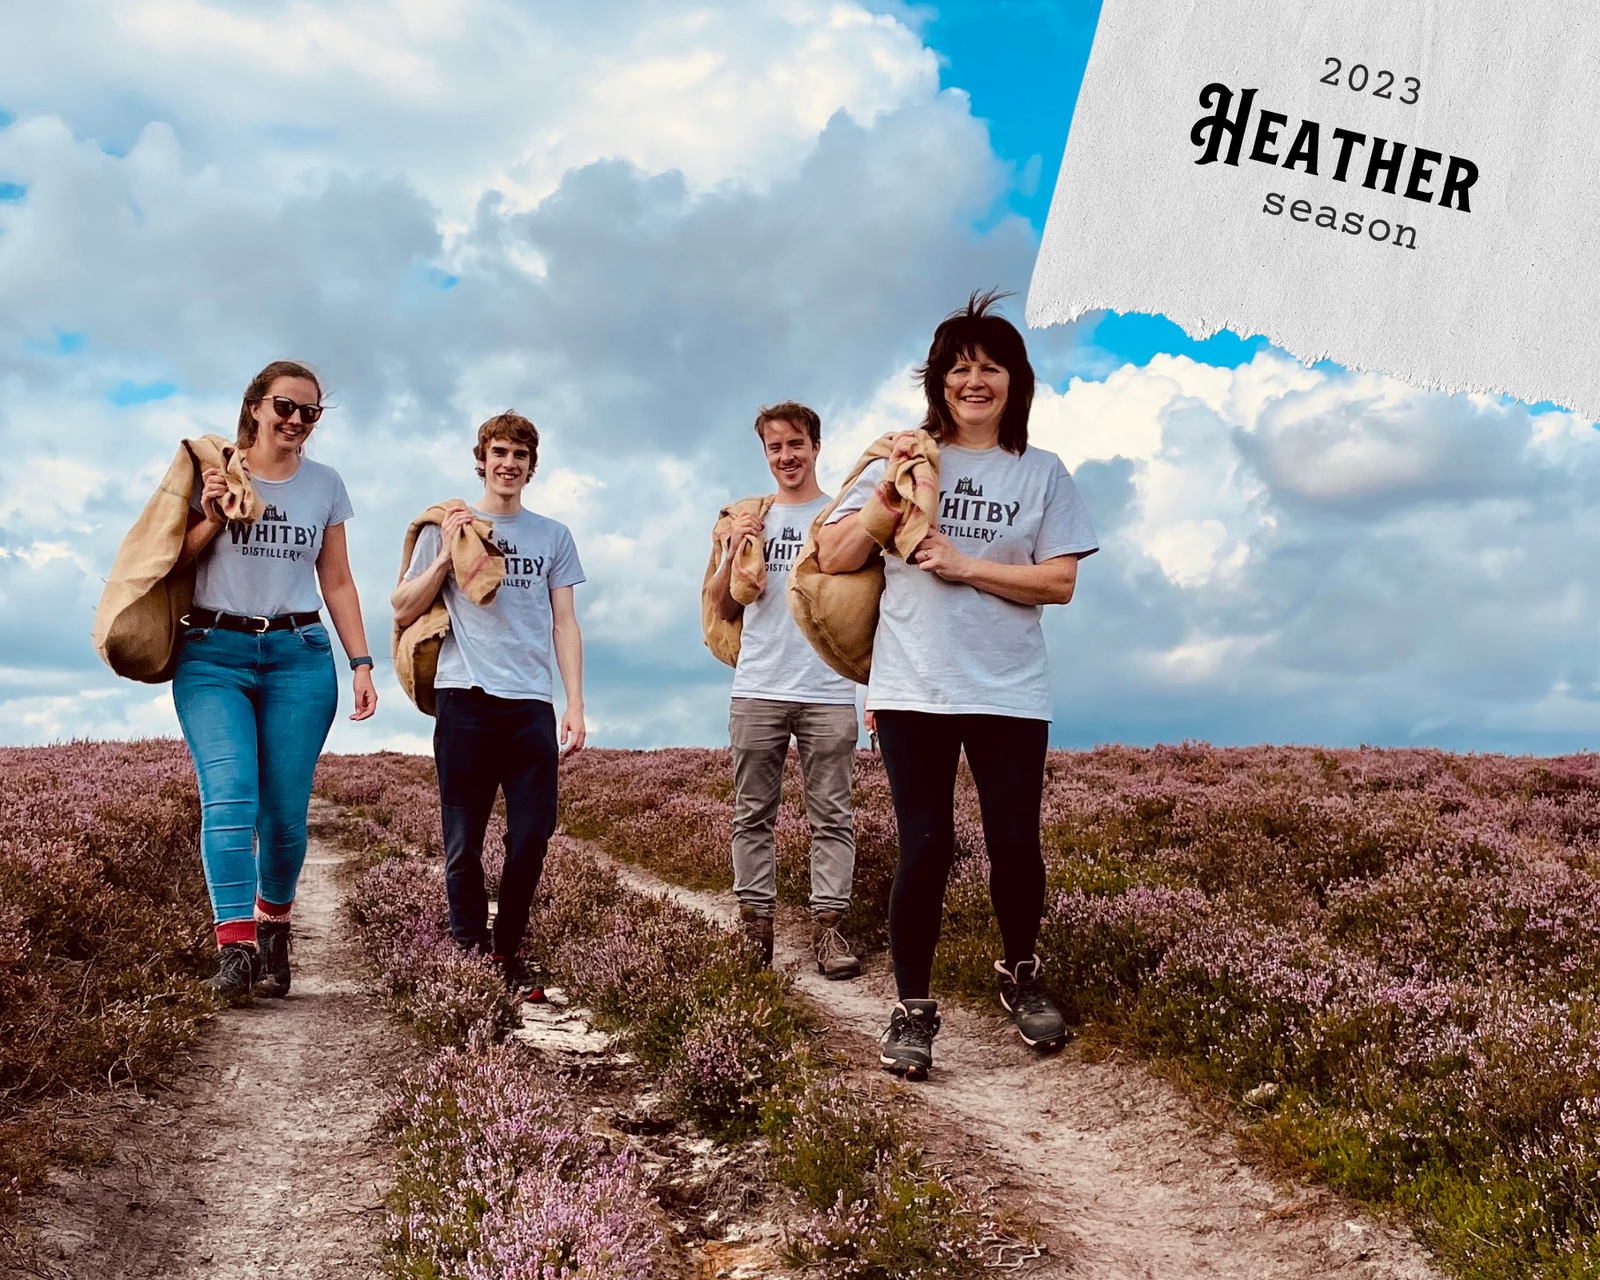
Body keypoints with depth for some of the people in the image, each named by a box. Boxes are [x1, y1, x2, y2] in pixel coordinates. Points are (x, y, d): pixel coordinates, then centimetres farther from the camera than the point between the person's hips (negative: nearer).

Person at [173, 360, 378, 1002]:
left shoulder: (325, 484, 13)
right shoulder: (211, 471, 5)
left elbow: (337, 582, 15)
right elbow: (174, 561, 8)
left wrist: (362, 662, 9)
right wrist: (212, 518, -9)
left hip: (299, 654, 2)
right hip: (212, 654, -2)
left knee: (286, 809, -3)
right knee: (229, 797, -16)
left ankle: (273, 931, 17)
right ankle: (234, 949, -19)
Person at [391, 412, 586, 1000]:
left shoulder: (553, 536, 16)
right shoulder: (447, 527, 11)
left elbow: (565, 625, 13)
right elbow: (403, 610, 8)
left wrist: (575, 704, 5)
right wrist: (446, 554, -4)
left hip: (532, 704, 2)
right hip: (465, 699, -1)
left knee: (532, 838, -1)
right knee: (464, 842, 0)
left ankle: (508, 959, 12)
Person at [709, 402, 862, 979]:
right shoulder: (749, 518, 16)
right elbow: (723, 608, 13)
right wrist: (734, 552, 0)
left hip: (829, 691, -2)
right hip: (757, 689, 2)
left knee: (831, 814, -2)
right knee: (753, 814, 2)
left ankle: (829, 925, -1)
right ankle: (755, 922, 7)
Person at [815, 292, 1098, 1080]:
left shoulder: (1041, 473, 6)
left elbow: (1059, 582, -2)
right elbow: (833, 559, 3)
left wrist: (963, 564, -11)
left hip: (1010, 691, 1)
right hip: (912, 689, 0)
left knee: (1014, 843, 1)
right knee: (925, 847, -1)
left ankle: (1019, 976, 28)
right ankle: (912, 1009, 12)